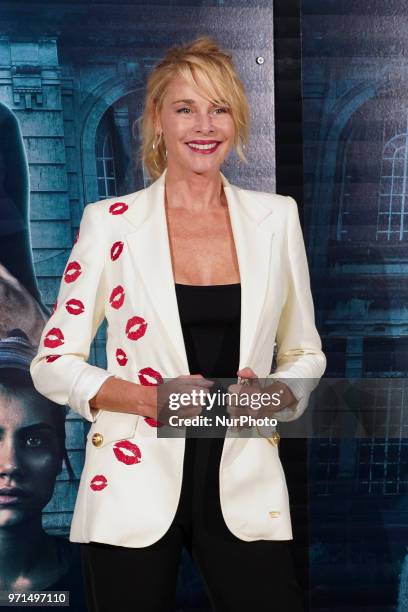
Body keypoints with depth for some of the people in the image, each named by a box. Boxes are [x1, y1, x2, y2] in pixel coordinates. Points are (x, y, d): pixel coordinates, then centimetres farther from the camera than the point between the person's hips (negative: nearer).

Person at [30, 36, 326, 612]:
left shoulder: (277, 217, 2)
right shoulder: (110, 221, -5)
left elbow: (305, 354, 10)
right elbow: (53, 362, -2)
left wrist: (273, 396, -12)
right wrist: (153, 397, -17)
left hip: (245, 492, 2)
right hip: (133, 489, -1)